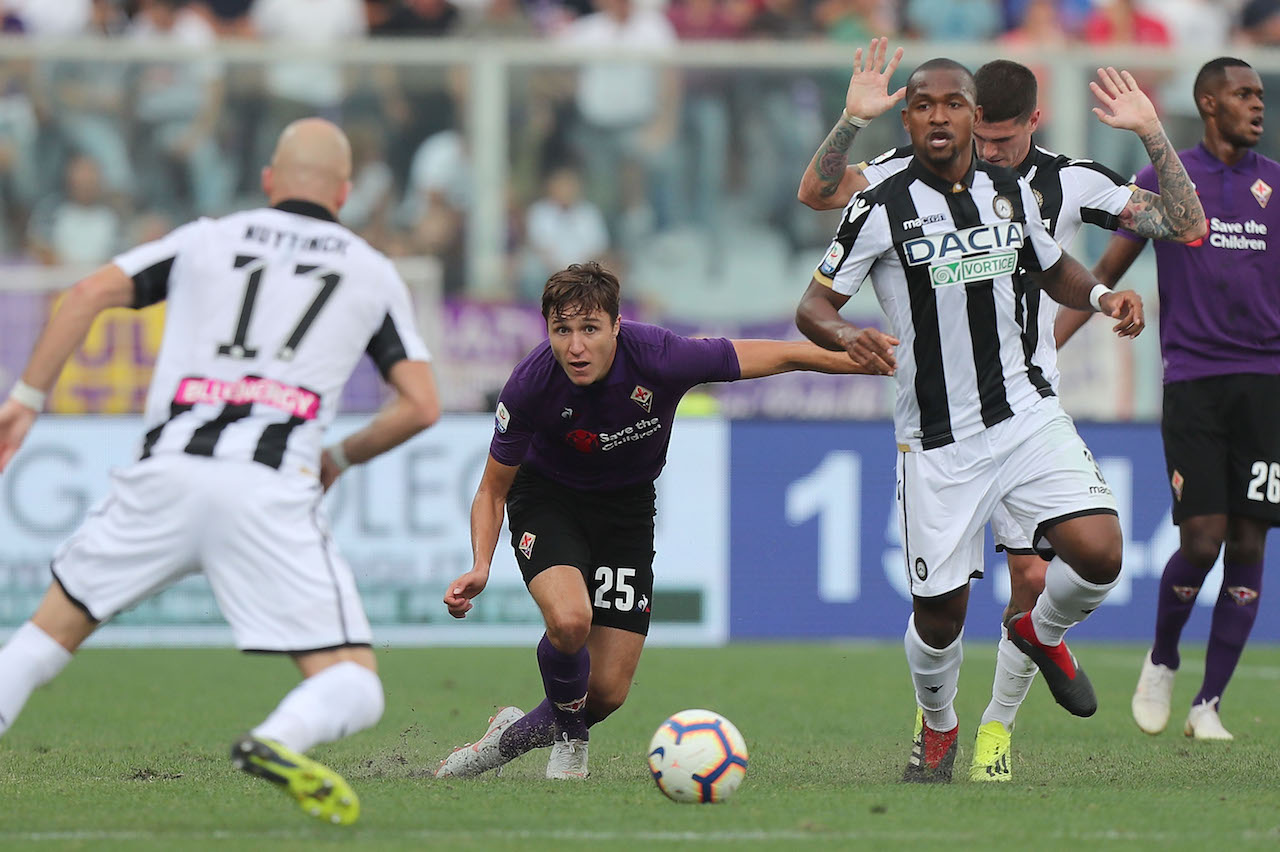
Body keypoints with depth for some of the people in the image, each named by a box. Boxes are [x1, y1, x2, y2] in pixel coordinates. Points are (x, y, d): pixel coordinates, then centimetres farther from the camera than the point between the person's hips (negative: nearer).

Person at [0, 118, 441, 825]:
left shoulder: (205, 239, 21)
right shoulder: (372, 271, 19)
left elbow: (89, 294, 9)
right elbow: (421, 405, 13)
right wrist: (339, 460, 29)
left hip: (166, 473, 2)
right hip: (271, 490, -2)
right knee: (353, 692, -2)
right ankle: (280, 741, -35)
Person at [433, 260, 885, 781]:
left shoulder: (660, 358, -31)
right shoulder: (530, 386, -28)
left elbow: (783, 357, -19)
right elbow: (493, 489, -13)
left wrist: (872, 361, -17)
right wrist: (481, 567, -29)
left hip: (626, 504, 2)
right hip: (547, 498, -1)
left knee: (608, 691, -4)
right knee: (570, 618, -32)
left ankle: (511, 738, 25)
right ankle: (569, 741, -3)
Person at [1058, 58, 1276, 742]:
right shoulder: (1165, 179, 4)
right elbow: (1107, 271, 8)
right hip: (1193, 381, -3)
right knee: (1201, 541, -11)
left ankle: (1208, 706, 5)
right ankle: (1162, 661, 17)